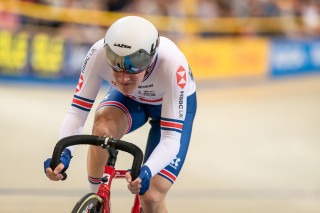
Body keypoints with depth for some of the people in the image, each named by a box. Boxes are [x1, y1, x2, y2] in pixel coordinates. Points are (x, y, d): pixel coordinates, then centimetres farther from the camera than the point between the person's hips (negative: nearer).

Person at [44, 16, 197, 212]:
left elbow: (171, 139, -40)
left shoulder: (172, 64, -41)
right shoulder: (99, 54, -35)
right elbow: (77, 112, -29)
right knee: (103, 125, -35)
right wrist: (63, 153, -48)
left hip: (173, 105, -2)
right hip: (129, 100, 2)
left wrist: (146, 172, -58)